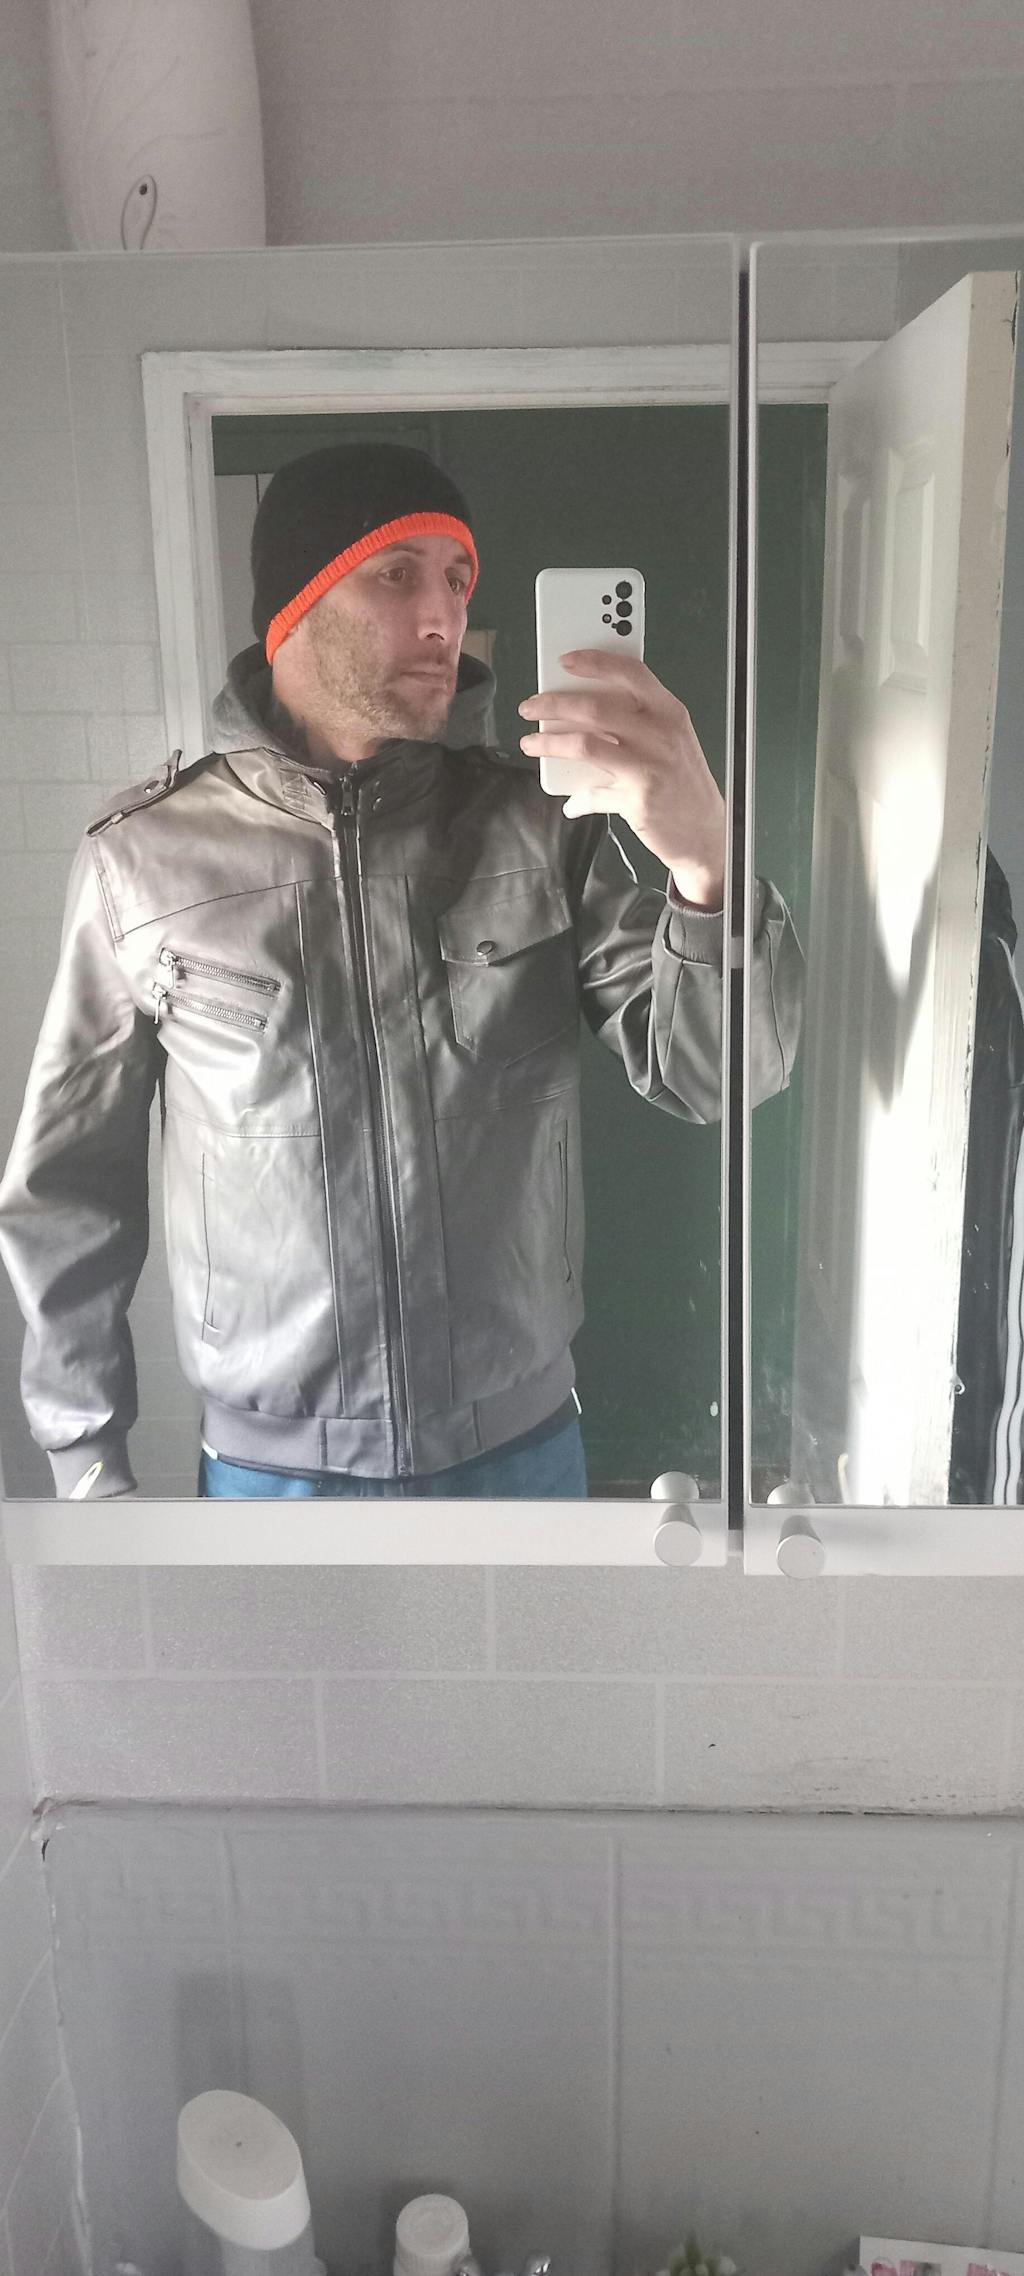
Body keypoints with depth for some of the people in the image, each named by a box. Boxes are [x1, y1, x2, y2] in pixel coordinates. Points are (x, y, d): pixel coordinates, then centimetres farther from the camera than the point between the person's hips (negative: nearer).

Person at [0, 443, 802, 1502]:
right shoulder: (144, 854, -9)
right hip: (269, 1462, -1)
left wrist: (706, 860, -33)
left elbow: (710, 1075, -13)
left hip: (523, 1442, 1)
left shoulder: (544, 825, -6)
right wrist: (86, 1461, 5)